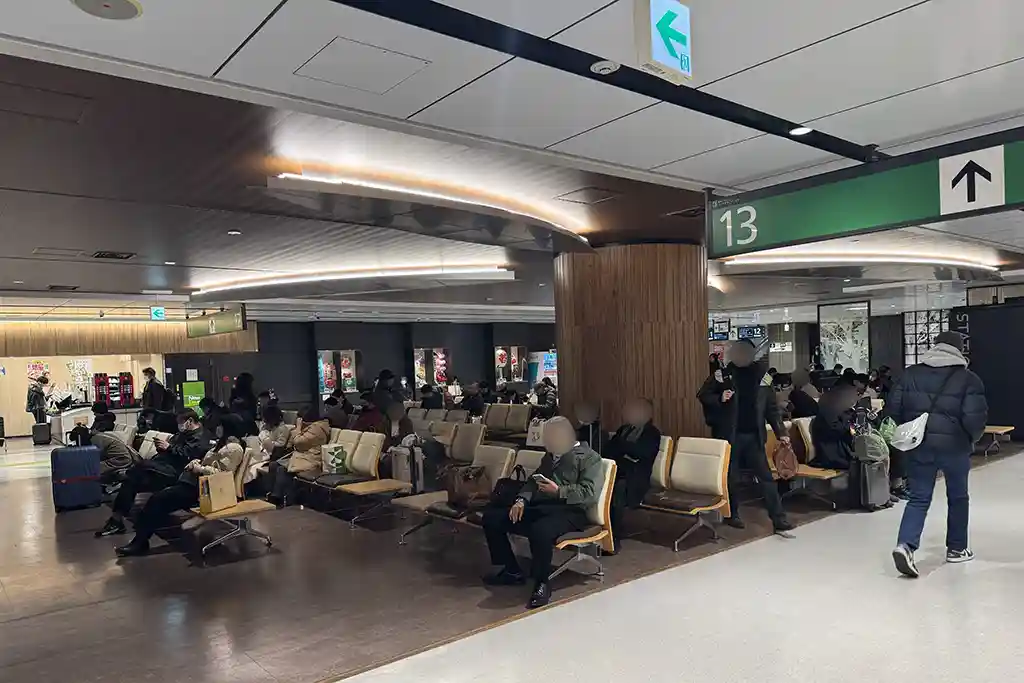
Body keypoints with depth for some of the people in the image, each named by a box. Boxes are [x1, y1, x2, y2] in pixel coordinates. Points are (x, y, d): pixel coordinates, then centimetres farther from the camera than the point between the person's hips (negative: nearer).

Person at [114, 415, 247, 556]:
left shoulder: (233, 448, -14)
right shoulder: (223, 444, 20)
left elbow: (221, 473, -23)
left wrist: (198, 468, -14)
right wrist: (197, 463, 4)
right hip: (198, 482, 10)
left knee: (160, 499, -13)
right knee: (158, 498, -5)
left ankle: (140, 542, -5)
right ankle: (140, 541, -8)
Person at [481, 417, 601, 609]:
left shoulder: (588, 457, 0)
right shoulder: (550, 455, 24)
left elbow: (590, 493, -12)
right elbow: (533, 480, 22)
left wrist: (558, 491, -18)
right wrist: (521, 500, 3)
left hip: (569, 511, -8)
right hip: (539, 507, 8)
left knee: (540, 530, -41)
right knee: (491, 517, -5)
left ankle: (542, 584, -18)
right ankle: (511, 571, 7)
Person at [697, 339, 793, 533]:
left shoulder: (761, 375, 3)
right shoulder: (723, 374, -3)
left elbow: (771, 407, 7)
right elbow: (703, 395, 1)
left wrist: (780, 432, 3)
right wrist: (719, 399, -19)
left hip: (753, 436, 1)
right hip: (730, 435, -1)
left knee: (766, 477, 0)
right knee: (731, 477, 9)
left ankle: (779, 518, 5)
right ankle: (732, 515, 25)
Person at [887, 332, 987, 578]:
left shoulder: (911, 374, 3)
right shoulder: (968, 379, -5)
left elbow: (892, 408, 1)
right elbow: (975, 418, -13)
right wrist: (972, 438, 7)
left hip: (918, 444, 2)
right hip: (954, 446, -2)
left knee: (918, 499, 5)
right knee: (957, 497, 19)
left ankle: (905, 545, -13)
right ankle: (956, 548, 31)